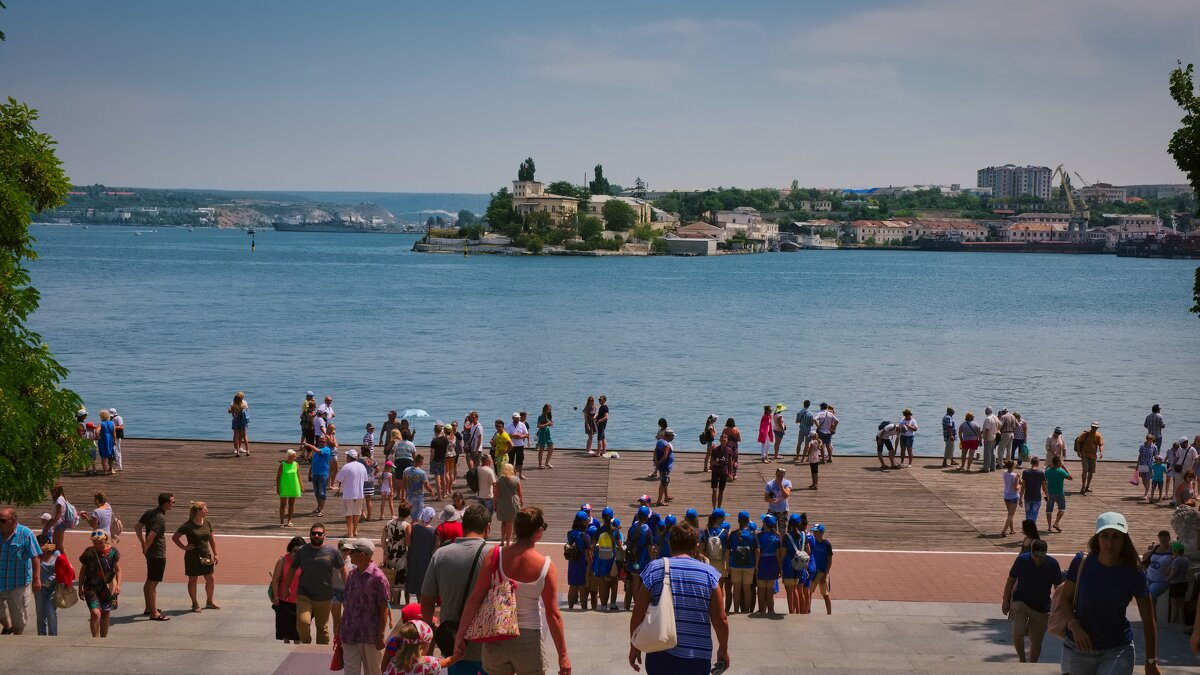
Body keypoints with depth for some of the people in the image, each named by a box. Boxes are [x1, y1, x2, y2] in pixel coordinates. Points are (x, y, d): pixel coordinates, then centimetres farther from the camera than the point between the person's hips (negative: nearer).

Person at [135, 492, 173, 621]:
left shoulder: (149, 513, 6)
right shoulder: (161, 519, -22)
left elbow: (137, 528, 12)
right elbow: (150, 537, -28)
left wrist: (143, 546, 13)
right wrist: (146, 549, -11)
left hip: (150, 553, 9)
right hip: (158, 554, -9)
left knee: (149, 581, 19)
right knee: (153, 583, -4)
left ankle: (149, 608, 31)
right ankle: (154, 613, 1)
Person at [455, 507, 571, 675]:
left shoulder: (495, 556, -9)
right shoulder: (546, 566, -13)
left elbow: (474, 600, -10)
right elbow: (553, 614, -10)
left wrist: (460, 636, -4)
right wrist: (563, 655, -3)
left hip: (495, 640, 2)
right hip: (529, 641, -2)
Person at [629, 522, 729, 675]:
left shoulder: (654, 569, -1)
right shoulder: (709, 573, -1)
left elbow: (638, 615, -1)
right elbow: (720, 619, -2)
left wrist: (634, 647, 10)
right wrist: (723, 650, 12)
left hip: (661, 656, 0)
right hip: (698, 658, 0)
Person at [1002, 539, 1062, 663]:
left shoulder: (1052, 564, -12)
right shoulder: (1022, 560, -13)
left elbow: (1058, 587, 1)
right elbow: (1011, 580, -1)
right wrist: (1006, 600, 0)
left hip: (1042, 607, 1)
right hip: (1020, 602, -1)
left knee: (1036, 641, 6)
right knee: (1017, 634, -19)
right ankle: (1022, 661, 4)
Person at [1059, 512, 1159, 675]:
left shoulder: (1134, 575, -9)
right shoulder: (1081, 563, -8)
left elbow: (1148, 621, -2)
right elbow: (1065, 599, 2)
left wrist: (1151, 662, 0)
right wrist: (1074, 625, -17)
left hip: (1118, 651, -1)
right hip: (1078, 648, 2)